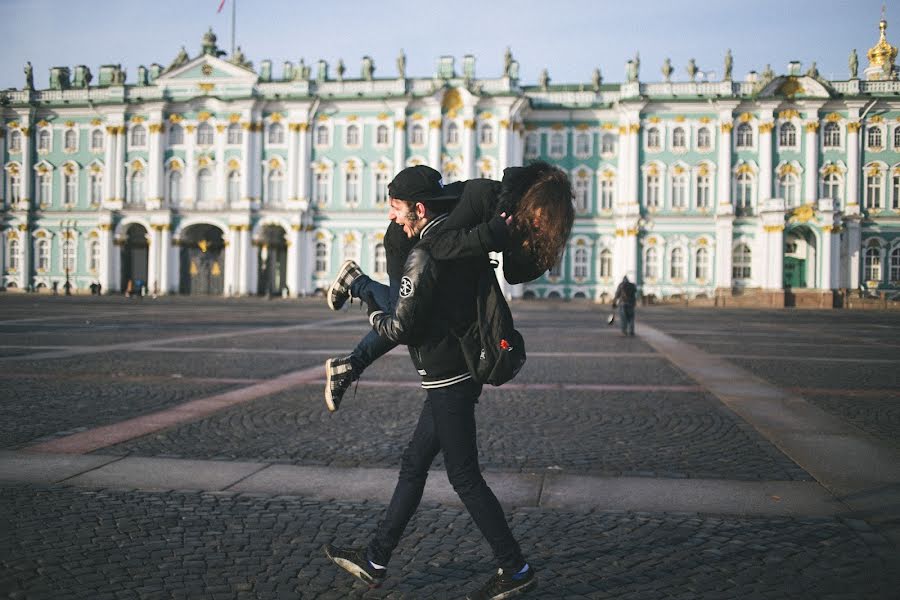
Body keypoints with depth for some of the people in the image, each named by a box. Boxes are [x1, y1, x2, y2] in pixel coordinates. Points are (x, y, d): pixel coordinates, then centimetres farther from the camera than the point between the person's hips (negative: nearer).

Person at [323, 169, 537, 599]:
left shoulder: (424, 257, -18)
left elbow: (402, 328, -16)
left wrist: (373, 313, 2)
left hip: (447, 381, -10)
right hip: (459, 374, 10)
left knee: (464, 477, -1)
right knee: (413, 466, 14)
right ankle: (375, 559, 25)